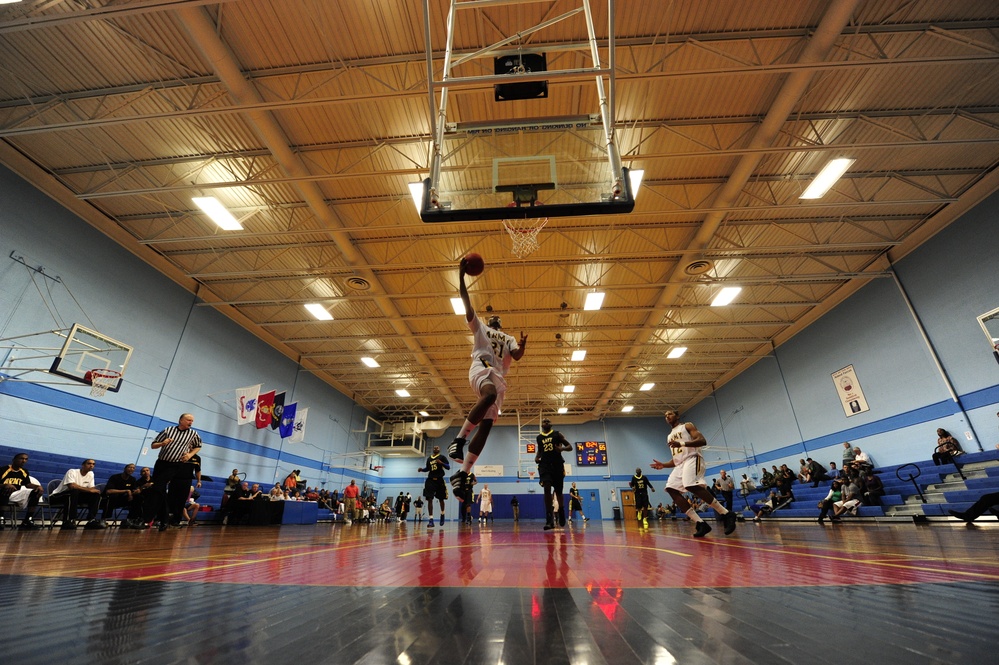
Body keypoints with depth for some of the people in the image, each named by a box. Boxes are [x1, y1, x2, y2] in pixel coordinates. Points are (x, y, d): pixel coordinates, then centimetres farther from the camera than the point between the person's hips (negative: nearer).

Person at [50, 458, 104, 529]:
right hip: (56, 497, -7)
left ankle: (91, 521, -16)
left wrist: (94, 490, -23)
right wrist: (89, 490, -30)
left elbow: (92, 489, 0)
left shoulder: (90, 474, 3)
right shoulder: (72, 472, -18)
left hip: (75, 496, 7)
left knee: (96, 495, -13)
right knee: (74, 491, -37)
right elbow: (72, 486, -34)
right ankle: (68, 521, -32)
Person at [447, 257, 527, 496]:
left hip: (499, 377, 4)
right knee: (489, 395, -40)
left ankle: (461, 474, -9)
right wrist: (461, 276, 0)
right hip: (481, 368, -4)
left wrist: (522, 346, -12)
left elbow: (517, 356, 12)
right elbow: (467, 305, 9)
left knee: (486, 424, -10)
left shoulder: (508, 339, 32)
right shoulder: (479, 327, 24)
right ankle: (458, 439, -32)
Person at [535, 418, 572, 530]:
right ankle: (549, 520, -20)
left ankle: (561, 514, 35)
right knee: (547, 489, -19)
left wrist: (562, 448, -20)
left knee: (558, 491, 10)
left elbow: (570, 447, 2)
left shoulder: (557, 434, 3)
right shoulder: (539, 437, 13)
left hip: (557, 464, -1)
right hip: (545, 465, 1)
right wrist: (537, 457, 4)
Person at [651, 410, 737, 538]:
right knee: (671, 489, -11)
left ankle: (727, 514, -19)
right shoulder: (669, 437, 28)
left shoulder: (687, 426, 8)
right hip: (680, 464, 8)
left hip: (692, 459, -8)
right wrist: (663, 465, 10)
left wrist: (681, 443, -22)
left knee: (691, 486, -31)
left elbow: (703, 440, -9)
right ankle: (700, 523, -12)